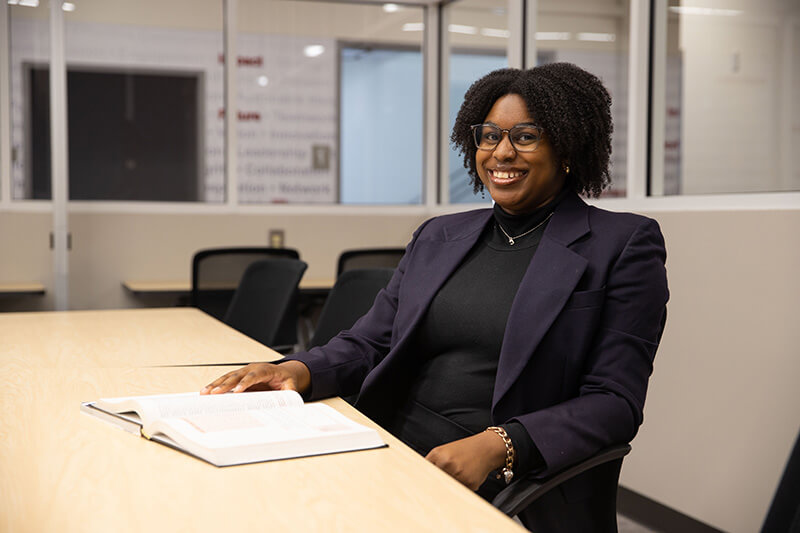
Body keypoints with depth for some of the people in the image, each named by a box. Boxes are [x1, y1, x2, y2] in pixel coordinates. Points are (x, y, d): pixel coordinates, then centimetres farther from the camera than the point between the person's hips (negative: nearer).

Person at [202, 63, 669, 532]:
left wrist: (498, 445, -22)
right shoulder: (438, 237, 17)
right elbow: (369, 343, 15)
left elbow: (614, 402, -7)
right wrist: (298, 370, -7)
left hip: (507, 494, -5)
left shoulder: (625, 246, 1)